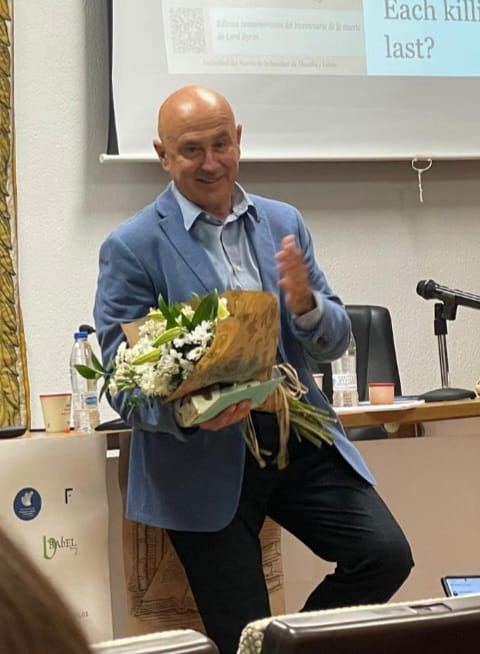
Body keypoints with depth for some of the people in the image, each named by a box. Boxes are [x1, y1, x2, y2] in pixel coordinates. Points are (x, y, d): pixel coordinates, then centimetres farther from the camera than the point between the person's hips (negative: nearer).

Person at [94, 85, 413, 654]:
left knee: (386, 554, -11)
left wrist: (304, 302, -14)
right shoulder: (132, 247, -5)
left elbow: (334, 343, 10)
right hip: (202, 456, -4)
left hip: (297, 438, 4)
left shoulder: (284, 224, 9)